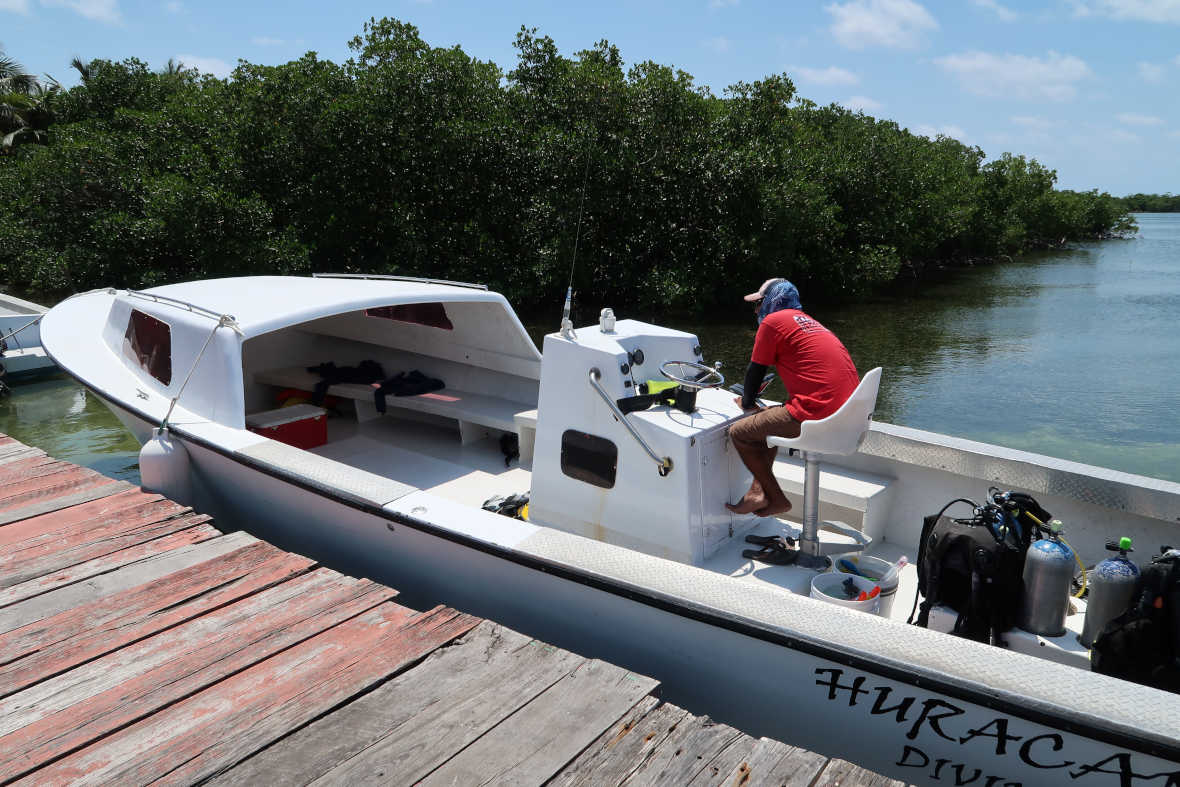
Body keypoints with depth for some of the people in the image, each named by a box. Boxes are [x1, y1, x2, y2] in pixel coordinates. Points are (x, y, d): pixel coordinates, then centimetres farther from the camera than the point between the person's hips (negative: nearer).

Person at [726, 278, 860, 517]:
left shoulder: (773, 321, -2)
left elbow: (755, 371, 5)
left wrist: (748, 403, 23)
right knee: (769, 418, 28)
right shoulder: (808, 321, 25)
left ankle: (776, 499, 13)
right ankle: (759, 492, 26)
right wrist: (762, 408, 31)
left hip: (818, 415, -10)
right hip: (848, 413, 10)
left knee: (739, 432, 3)